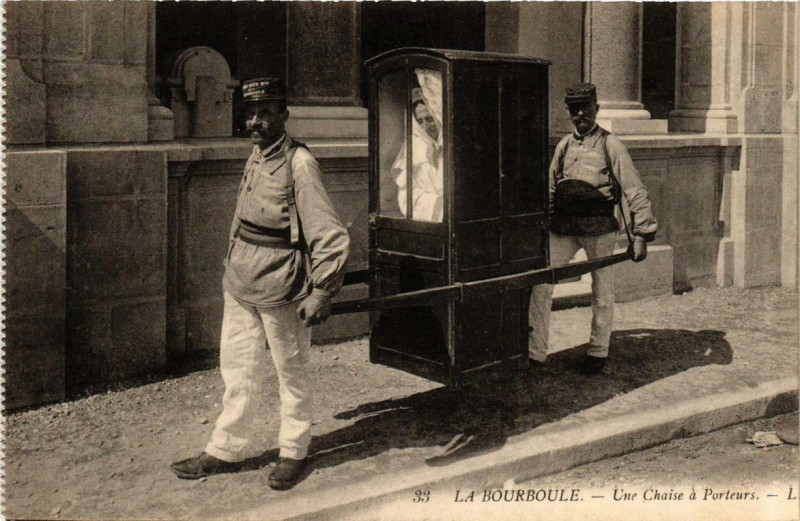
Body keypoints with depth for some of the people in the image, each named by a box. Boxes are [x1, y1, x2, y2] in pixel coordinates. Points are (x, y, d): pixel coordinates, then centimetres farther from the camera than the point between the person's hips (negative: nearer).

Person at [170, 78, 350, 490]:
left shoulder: (299, 163, -15)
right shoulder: (255, 156, 10)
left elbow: (329, 235, -18)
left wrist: (321, 291, -21)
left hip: (281, 289, -8)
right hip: (240, 282, 8)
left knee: (291, 372, 9)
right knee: (236, 369, 15)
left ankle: (294, 453, 24)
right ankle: (225, 451, 27)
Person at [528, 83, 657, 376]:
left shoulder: (610, 145, -1)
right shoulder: (563, 146, 13)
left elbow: (635, 192, -2)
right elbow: (550, 190, 21)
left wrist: (641, 234, -7)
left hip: (600, 228, -4)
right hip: (563, 227, 4)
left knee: (602, 291, 8)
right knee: (540, 283, -5)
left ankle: (598, 351, 25)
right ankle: (534, 351, 2)